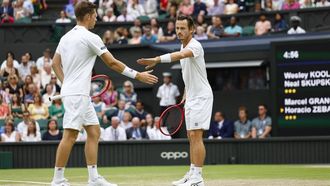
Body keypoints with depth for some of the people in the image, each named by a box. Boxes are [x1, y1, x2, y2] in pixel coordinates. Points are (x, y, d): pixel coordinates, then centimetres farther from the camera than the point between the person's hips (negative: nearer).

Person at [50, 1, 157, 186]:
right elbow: (112, 63, -10)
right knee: (70, 135, -8)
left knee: (94, 132, 11)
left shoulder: (66, 37, 13)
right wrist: (138, 75, -3)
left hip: (81, 94, 10)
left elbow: (55, 63, 18)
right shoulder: (90, 37, -12)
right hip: (77, 94, -10)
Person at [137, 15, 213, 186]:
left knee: (196, 135, -13)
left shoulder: (195, 46, -19)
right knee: (191, 137, 11)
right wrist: (186, 94, 17)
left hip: (201, 96, -10)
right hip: (191, 98, 10)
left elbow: (179, 55, -41)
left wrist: (157, 59, -54)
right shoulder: (183, 47, 11)